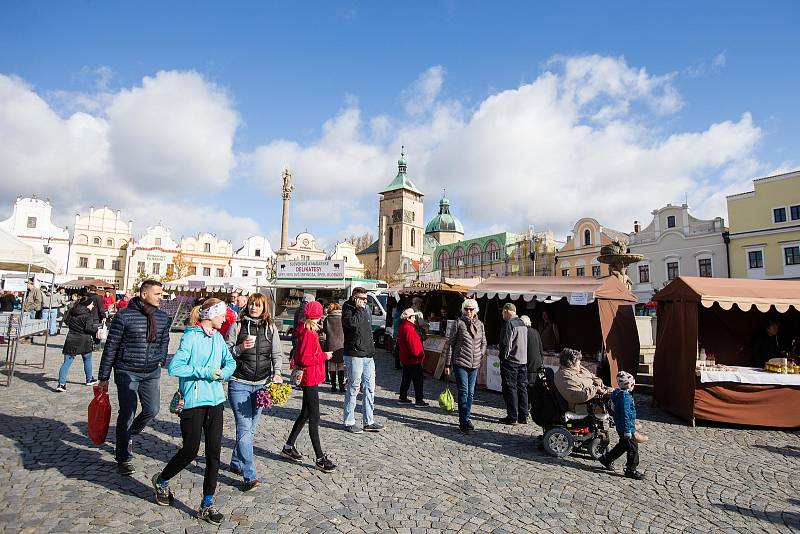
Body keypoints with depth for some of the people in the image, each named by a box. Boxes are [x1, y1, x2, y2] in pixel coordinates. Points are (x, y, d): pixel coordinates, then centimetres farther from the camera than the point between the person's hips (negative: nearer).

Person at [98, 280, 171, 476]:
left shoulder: (162, 317, 3)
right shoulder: (124, 316, -11)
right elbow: (111, 347, -6)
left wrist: (161, 360, 6)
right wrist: (104, 377, -3)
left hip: (152, 373, 5)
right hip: (127, 372, -4)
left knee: (152, 409, 4)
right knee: (127, 413, 1)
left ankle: (128, 435, 36)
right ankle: (123, 458, 19)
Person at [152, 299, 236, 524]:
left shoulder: (218, 337, 8)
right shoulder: (191, 336, -12)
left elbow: (230, 362, 16)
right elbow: (174, 367, -17)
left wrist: (223, 373, -4)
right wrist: (205, 372, -18)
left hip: (215, 400, 6)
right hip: (194, 401, -6)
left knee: (214, 452, 7)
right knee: (190, 451, 6)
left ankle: (207, 505, 20)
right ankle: (161, 481, 38)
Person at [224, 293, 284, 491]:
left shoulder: (271, 328, 5)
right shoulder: (237, 326, -1)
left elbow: (277, 354, 6)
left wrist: (277, 373, -8)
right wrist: (241, 347, -17)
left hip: (262, 384, 3)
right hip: (239, 384, -3)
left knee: (251, 427, 14)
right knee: (244, 428, -7)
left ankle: (236, 463, 35)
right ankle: (250, 476, -2)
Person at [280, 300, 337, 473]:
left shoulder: (309, 332, 9)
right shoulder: (308, 334, -21)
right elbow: (305, 360, -25)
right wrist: (324, 356, -16)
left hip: (311, 379, 10)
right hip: (310, 379, -10)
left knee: (305, 413, 21)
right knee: (314, 418, -3)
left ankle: (289, 447, 33)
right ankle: (320, 458, 5)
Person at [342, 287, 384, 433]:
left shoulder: (366, 309, 17)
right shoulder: (348, 310, -6)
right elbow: (353, 323, -29)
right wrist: (359, 309, -16)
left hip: (368, 355, 8)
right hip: (354, 355, -8)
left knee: (370, 388, 10)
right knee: (353, 388, -1)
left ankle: (369, 421, 20)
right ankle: (349, 422, 11)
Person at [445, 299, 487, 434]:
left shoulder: (480, 325, 8)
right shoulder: (459, 323, -5)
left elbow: (484, 342, 21)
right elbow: (451, 343, -3)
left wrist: (480, 355, 4)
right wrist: (448, 364, -4)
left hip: (475, 364, 5)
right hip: (460, 363, -5)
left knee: (471, 393, 11)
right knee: (463, 392, -6)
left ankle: (466, 418, 25)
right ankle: (464, 423, 0)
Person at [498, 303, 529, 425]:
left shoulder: (509, 324, -14)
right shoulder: (523, 323, 11)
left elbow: (506, 344, -18)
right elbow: (525, 343, 15)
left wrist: (503, 358, -7)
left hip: (510, 361, -8)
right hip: (523, 361, 8)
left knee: (510, 388, 0)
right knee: (522, 388, 11)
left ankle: (512, 417, 4)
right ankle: (523, 416, 18)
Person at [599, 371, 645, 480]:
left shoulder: (621, 394, 9)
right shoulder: (625, 397, -24)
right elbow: (625, 415, -26)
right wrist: (628, 432, -23)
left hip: (622, 427, 10)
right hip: (626, 428, -10)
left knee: (622, 446, 21)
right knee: (633, 448, 2)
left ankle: (606, 459, 31)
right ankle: (631, 470, 16)